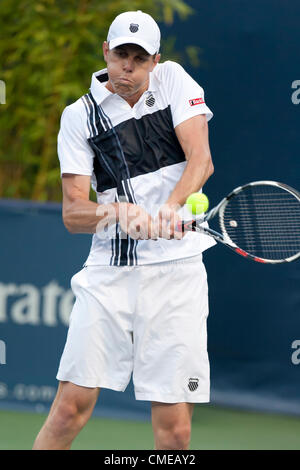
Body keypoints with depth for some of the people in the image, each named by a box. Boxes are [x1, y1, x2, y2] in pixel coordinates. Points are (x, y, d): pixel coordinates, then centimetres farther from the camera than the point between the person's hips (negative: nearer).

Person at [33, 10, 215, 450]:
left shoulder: (174, 80, 5)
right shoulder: (80, 117, 5)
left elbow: (201, 159, -6)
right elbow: (72, 212, 0)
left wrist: (170, 206, -25)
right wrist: (119, 211, -21)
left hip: (175, 268, 0)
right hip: (109, 270, 0)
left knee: (175, 427, -6)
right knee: (72, 404, -7)